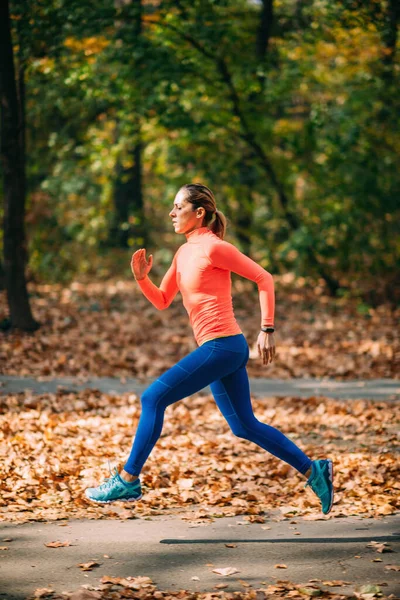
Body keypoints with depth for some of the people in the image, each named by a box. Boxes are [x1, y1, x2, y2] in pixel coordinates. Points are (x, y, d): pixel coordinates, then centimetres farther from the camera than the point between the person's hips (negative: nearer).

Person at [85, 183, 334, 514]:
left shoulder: (214, 247, -10)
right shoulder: (184, 253, 16)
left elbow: (264, 278, -8)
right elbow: (162, 301, 19)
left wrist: (267, 329, -11)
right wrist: (142, 278, 0)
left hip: (221, 346, -10)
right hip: (219, 349, 10)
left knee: (153, 398, -9)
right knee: (245, 425, 12)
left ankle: (128, 480, -3)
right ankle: (313, 470, 17)